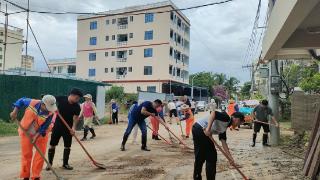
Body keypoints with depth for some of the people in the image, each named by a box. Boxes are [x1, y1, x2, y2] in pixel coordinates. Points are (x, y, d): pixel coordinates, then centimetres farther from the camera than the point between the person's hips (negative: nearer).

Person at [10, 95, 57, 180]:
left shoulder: (50, 113, -25)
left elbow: (43, 128, -18)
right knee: (26, 154, 6)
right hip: (26, 132, 1)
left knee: (40, 154, -2)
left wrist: (36, 136, -26)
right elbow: (21, 101, -2)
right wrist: (15, 112, -9)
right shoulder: (32, 103, -23)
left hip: (41, 134, 0)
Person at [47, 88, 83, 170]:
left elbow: (76, 117, -13)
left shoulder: (77, 106, -11)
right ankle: (49, 163, 18)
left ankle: (65, 164, 21)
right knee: (52, 144, 4)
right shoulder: (61, 99, -12)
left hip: (68, 127, 1)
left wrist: (73, 127, -27)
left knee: (67, 146, 6)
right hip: (58, 125, -1)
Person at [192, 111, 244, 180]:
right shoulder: (226, 117, -3)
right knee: (211, 156, 5)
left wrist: (230, 157, 22)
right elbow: (213, 113, -21)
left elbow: (223, 142, 21)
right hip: (200, 129, -9)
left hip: (197, 130, 9)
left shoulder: (224, 127, 23)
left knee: (200, 157, 19)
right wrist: (208, 128, -28)